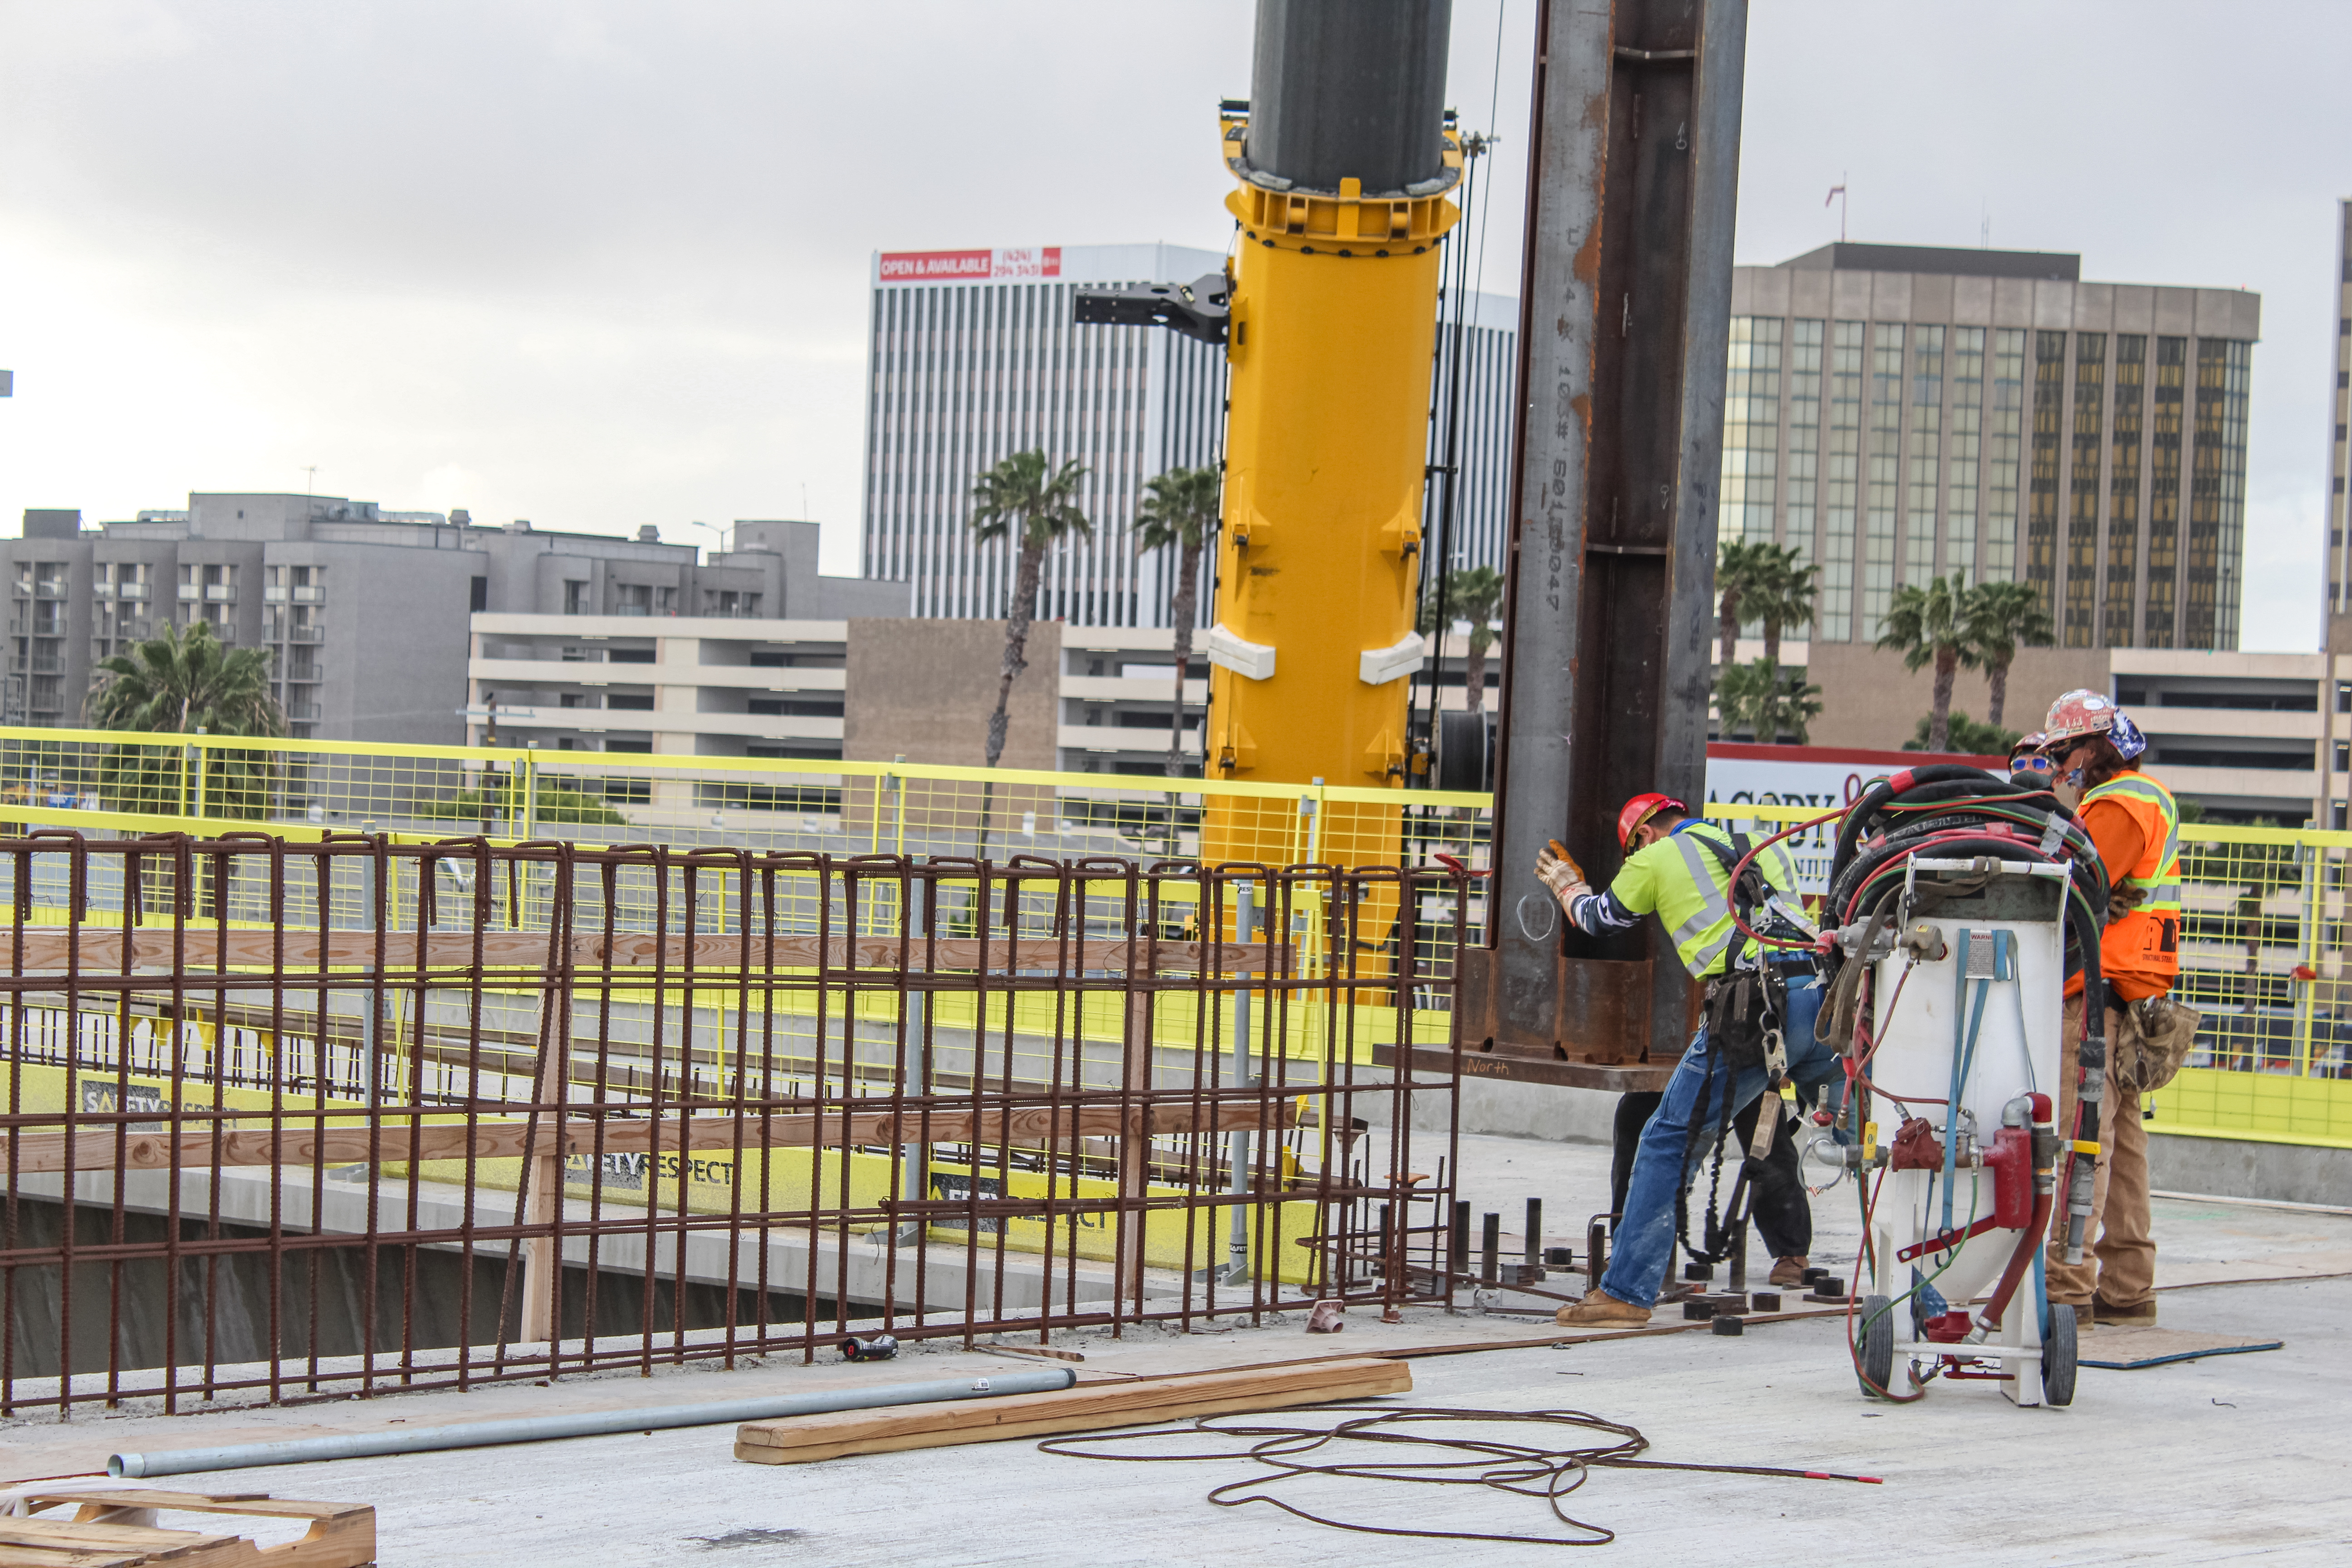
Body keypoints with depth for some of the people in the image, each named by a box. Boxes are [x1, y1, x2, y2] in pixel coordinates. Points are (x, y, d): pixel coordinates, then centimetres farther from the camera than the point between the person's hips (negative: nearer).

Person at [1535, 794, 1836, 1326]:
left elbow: (1600, 919, 27)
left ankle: (1626, 1292, 0)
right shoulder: (1764, 848, 27)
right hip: (1824, 997, 4)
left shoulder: (1657, 858, 12)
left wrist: (1567, 886, 50)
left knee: (1668, 1141, 2)